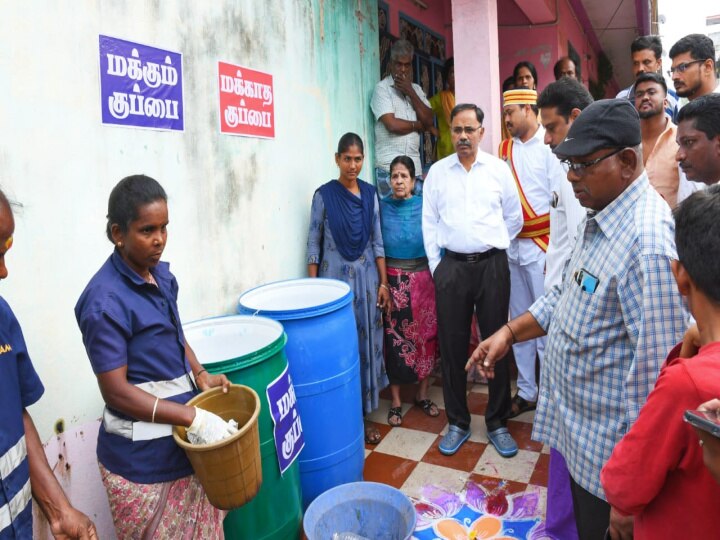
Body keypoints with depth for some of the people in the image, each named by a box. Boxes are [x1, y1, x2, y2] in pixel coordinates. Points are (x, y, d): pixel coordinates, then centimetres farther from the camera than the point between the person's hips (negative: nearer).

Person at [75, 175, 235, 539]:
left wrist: (201, 377, -1)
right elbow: (116, 392, -20)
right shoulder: (105, 301, -20)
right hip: (143, 458, -7)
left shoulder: (160, 273, 2)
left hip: (183, 440, 7)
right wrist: (195, 417, -22)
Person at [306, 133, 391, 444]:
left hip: (367, 277, 4)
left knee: (367, 343, 8)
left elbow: (377, 242, 8)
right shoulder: (324, 195, -4)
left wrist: (383, 283, 4)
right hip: (335, 278, -3)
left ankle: (364, 415, 22)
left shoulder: (370, 194, 6)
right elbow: (313, 245, -3)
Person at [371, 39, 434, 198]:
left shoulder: (416, 89, 16)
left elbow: (429, 121, 4)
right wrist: (418, 125, 2)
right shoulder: (382, 88, -2)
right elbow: (392, 125, -14)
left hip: (414, 165, 5)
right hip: (389, 166, -5)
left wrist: (410, 92, -4)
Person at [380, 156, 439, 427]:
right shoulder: (381, 207, 1)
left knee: (426, 336, 8)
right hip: (393, 280, -1)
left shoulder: (425, 206, 1)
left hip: (423, 279, 1)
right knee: (394, 339, 2)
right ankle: (396, 401, 17)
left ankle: (422, 394, 26)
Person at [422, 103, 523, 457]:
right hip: (451, 266, 1)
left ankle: (497, 423, 20)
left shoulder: (498, 169, 5)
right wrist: (435, 266, 4)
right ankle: (457, 423, 21)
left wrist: (492, 246, 12)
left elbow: (514, 218, 13)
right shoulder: (437, 172, 7)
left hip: (492, 265, 0)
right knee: (452, 345, 5)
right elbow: (429, 222, 8)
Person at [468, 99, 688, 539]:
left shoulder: (646, 240, -29)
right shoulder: (602, 217, 3)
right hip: (577, 423, 9)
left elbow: (655, 369, -30)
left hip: (607, 447, -9)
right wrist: (510, 332, 5)